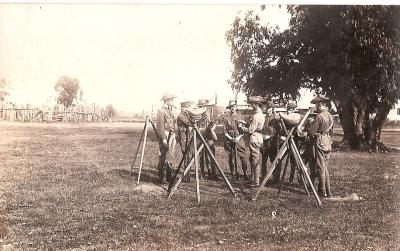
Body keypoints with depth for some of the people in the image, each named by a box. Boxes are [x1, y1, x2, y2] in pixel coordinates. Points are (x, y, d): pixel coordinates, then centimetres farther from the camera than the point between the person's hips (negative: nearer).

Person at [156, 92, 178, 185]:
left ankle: (168, 177, 19)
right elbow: (160, 126, -13)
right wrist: (163, 138, -19)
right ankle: (162, 179, -1)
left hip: (172, 135, 7)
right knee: (163, 158, -5)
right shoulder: (161, 111, -9)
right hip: (165, 135, -7)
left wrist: (175, 136, 16)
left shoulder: (173, 109, 15)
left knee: (169, 157, 12)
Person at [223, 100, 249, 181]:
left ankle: (245, 174, -1)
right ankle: (234, 175, 11)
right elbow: (225, 131, 5)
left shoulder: (240, 117, 6)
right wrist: (230, 138, -8)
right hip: (230, 140, 1)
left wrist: (239, 137, -10)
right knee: (232, 158, 4)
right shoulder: (227, 119, 7)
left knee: (243, 157, -7)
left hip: (239, 139, -1)